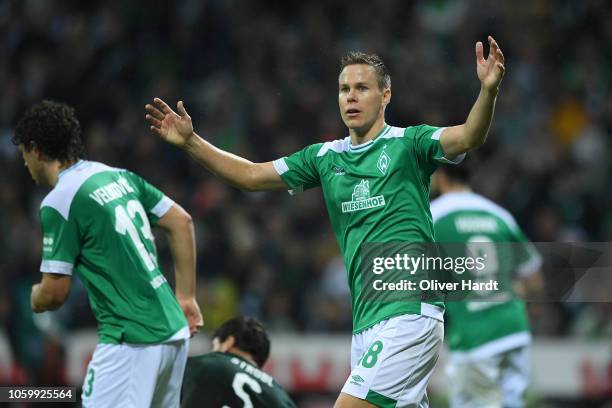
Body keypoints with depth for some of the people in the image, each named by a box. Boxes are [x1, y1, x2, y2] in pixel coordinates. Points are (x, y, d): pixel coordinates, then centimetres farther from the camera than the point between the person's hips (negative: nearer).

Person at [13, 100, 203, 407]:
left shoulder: (59, 203, -10)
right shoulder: (119, 176, 13)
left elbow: (55, 293, -9)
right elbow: (181, 222, 15)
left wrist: (35, 298, 15)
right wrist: (186, 297, 17)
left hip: (131, 340, -8)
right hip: (174, 330, 8)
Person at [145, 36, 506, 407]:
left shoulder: (408, 143, -2)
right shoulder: (326, 157, 15)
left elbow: (469, 137, -19)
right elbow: (251, 175, 19)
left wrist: (489, 90, -37)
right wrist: (190, 141, 9)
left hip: (409, 315, -7)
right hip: (366, 323, 7)